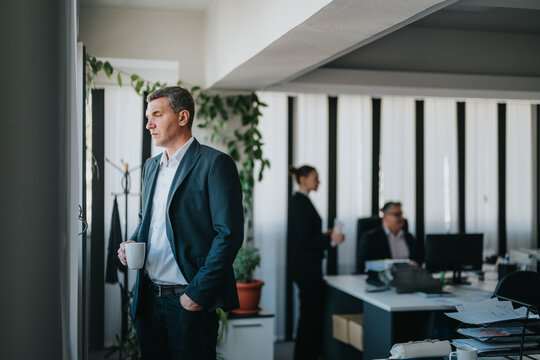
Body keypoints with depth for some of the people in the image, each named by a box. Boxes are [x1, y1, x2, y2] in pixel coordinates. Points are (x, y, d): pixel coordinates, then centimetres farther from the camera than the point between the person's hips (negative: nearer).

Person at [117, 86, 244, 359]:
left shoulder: (214, 163, -9)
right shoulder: (151, 166, 15)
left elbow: (229, 233, -14)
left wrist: (199, 292, -17)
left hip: (189, 300, -7)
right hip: (148, 298, 7)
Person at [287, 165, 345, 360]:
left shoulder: (298, 200, 13)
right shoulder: (302, 203, -17)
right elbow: (304, 241, -21)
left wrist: (323, 235, 15)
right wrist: (330, 239, -19)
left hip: (305, 265, 10)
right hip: (306, 265, -10)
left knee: (313, 309, 16)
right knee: (310, 310, -2)